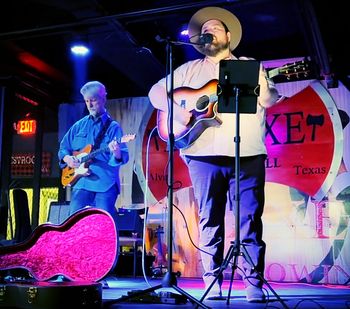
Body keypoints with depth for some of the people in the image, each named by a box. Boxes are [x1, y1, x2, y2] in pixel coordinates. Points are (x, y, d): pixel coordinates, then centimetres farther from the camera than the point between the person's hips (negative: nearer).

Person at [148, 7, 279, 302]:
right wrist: (175, 109, -6)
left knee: (250, 220, -1)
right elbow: (157, 90, 12)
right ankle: (213, 286, 9)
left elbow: (271, 99, 7)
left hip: (248, 154, 0)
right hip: (206, 154, 0)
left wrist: (264, 90, -16)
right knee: (210, 221, 2)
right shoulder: (190, 69, 17)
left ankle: (255, 286, 4)